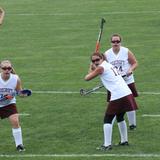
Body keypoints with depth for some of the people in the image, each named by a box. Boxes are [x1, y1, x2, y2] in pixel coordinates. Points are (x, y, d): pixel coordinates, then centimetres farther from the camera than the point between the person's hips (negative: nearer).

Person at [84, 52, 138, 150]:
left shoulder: (101, 68, -3)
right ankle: (124, 140, 35)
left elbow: (87, 78, -1)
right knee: (120, 118, 26)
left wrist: (93, 71, 18)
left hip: (117, 96, -8)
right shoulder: (109, 65, 21)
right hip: (127, 93, 8)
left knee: (108, 120, -1)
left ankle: (107, 145, -6)